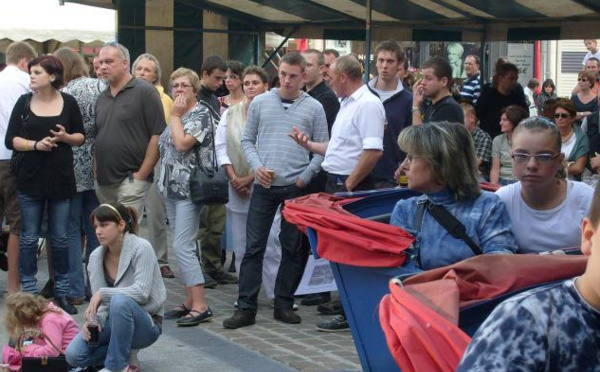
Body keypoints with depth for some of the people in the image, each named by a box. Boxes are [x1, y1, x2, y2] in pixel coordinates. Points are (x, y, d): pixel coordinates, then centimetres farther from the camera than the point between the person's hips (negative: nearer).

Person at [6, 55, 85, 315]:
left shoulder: (68, 102, 2)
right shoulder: (24, 102, 2)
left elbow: (81, 137, 9)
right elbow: (10, 140, 0)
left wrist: (65, 137, -12)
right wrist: (35, 144, -16)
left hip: (61, 177, 0)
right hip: (30, 178, 0)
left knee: (60, 238, 6)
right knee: (29, 238, 3)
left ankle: (62, 293, 15)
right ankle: (29, 293, 11)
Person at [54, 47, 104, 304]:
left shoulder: (66, 93, -12)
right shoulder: (102, 87, 4)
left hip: (73, 169, -5)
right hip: (99, 169, 5)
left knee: (71, 230, 4)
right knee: (95, 230, 11)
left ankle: (75, 290, 4)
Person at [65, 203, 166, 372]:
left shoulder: (141, 248, -15)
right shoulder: (96, 257, 1)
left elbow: (141, 292, -25)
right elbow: (99, 301, 1)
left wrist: (103, 293, -26)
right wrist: (93, 320, -20)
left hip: (146, 325, -5)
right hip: (114, 321, 5)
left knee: (120, 301, -38)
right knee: (73, 355, -17)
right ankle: (124, 352, 6)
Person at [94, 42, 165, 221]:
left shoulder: (144, 92, -5)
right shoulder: (102, 98, 17)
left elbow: (157, 135, -10)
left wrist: (142, 174, -13)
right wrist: (96, 172, 10)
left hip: (130, 179, -7)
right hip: (103, 182, 7)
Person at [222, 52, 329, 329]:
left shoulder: (313, 108, 2)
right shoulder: (260, 103, 6)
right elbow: (247, 140, 10)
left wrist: (305, 177, -6)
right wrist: (257, 166, -5)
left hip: (296, 187, 0)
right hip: (264, 185, 1)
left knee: (292, 248, 6)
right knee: (254, 246, -1)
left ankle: (284, 304, 16)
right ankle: (246, 307, 2)